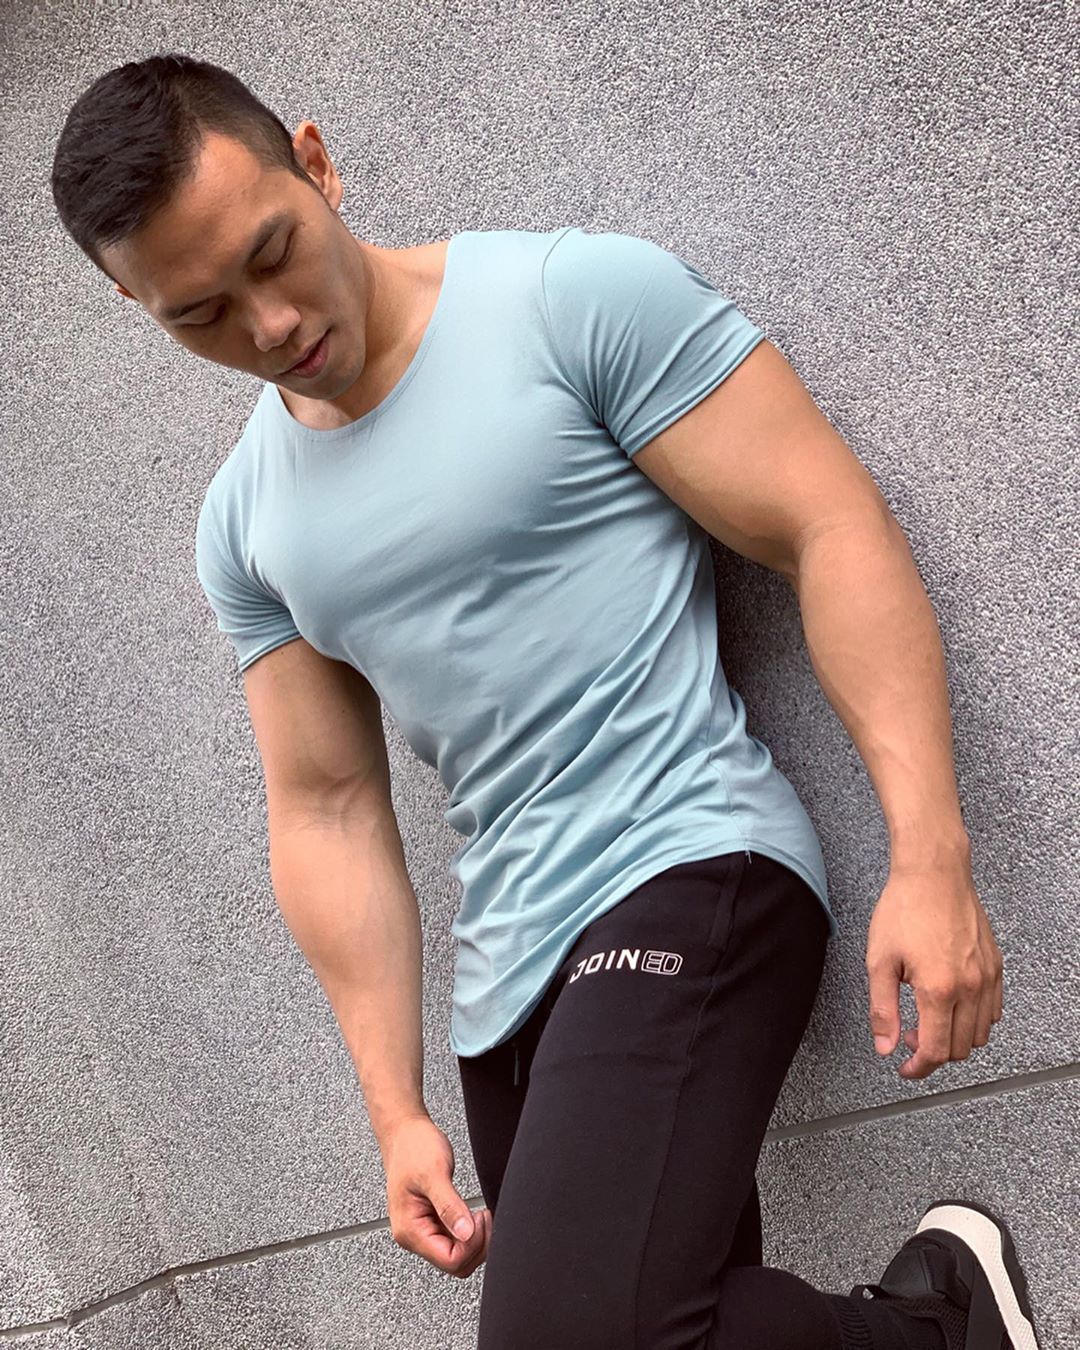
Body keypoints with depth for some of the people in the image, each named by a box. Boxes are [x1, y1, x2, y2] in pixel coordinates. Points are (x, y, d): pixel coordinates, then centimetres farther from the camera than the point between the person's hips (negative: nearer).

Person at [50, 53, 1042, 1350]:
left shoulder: (581, 296, -7)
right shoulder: (242, 526, 11)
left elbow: (831, 530, -9)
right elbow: (328, 810, 12)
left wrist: (930, 857, -18)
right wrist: (396, 1110, 7)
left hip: (685, 870, -6)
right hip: (507, 971, 7)